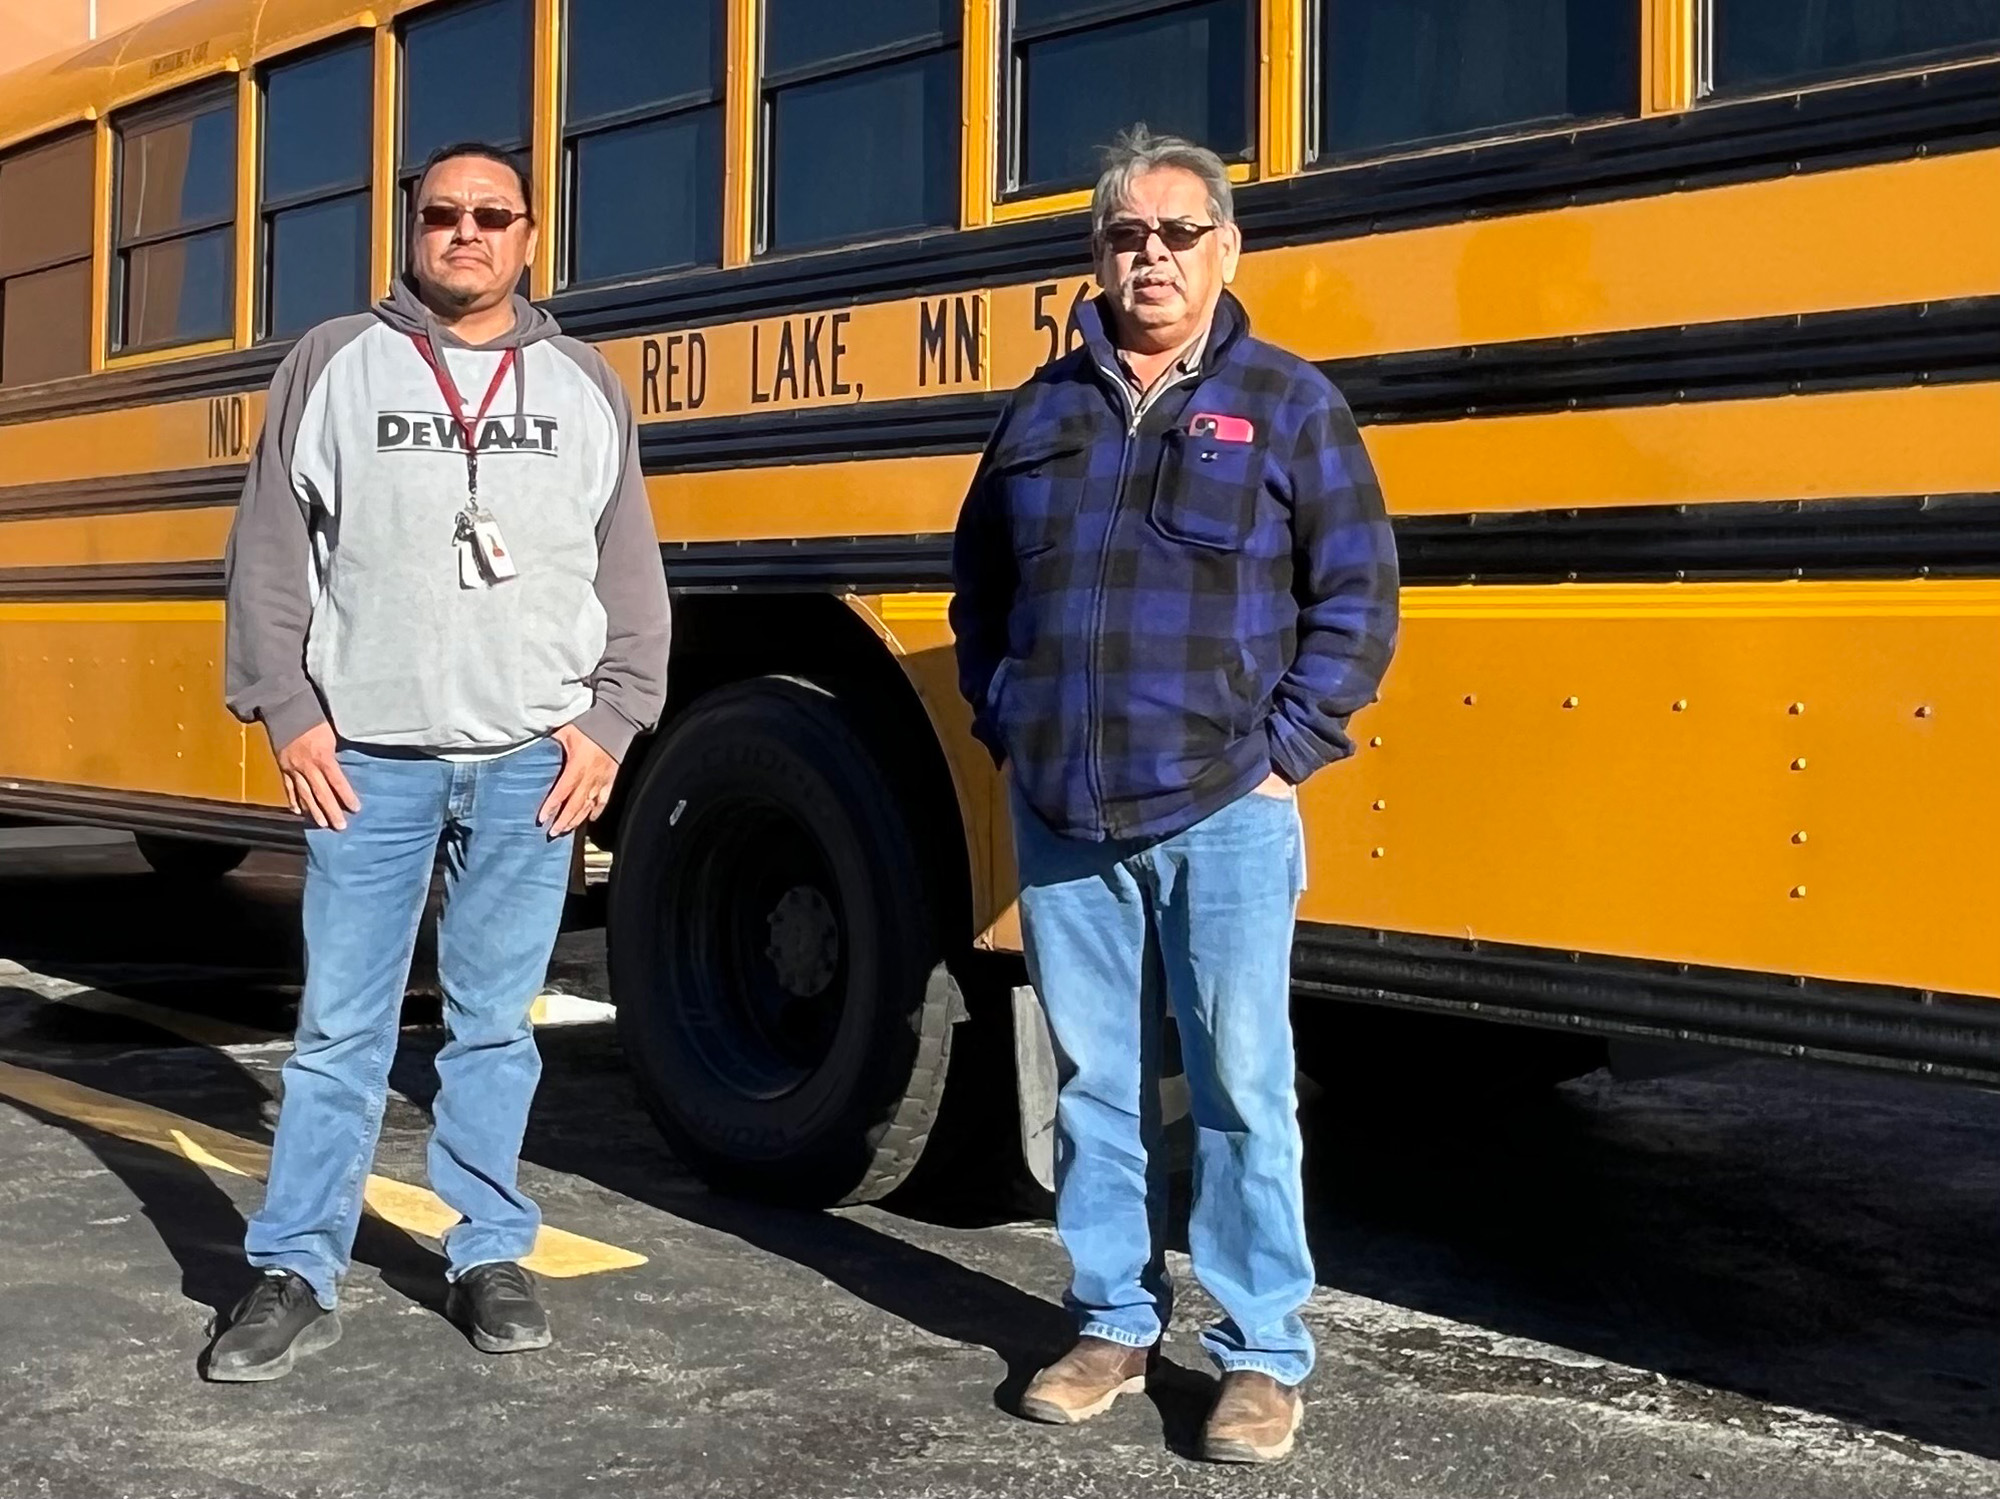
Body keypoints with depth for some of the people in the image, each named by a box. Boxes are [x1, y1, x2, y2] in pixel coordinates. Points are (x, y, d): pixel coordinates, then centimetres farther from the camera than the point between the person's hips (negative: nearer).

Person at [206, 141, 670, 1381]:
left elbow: (632, 577, 9)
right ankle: (296, 1277, 11)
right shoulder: (335, 365, 6)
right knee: (341, 1027, 3)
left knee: (497, 1023, 9)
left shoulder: (585, 385, 9)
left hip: (533, 763, 1)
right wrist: (289, 714, -5)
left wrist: (609, 723, -1)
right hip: (367, 757, -1)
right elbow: (271, 554, 4)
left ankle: (492, 1256, 21)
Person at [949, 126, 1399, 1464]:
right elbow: (980, 584, 19)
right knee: (1094, 1081, 10)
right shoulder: (1045, 408, 11)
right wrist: (1004, 732, 10)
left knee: (1242, 1089, 0)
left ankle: (1265, 1357, 10)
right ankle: (1115, 1322, 24)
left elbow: (1358, 600, -1)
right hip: (1062, 816, 4)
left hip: (1223, 813, -3)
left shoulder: (1288, 403, 1)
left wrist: (1287, 752, -7)